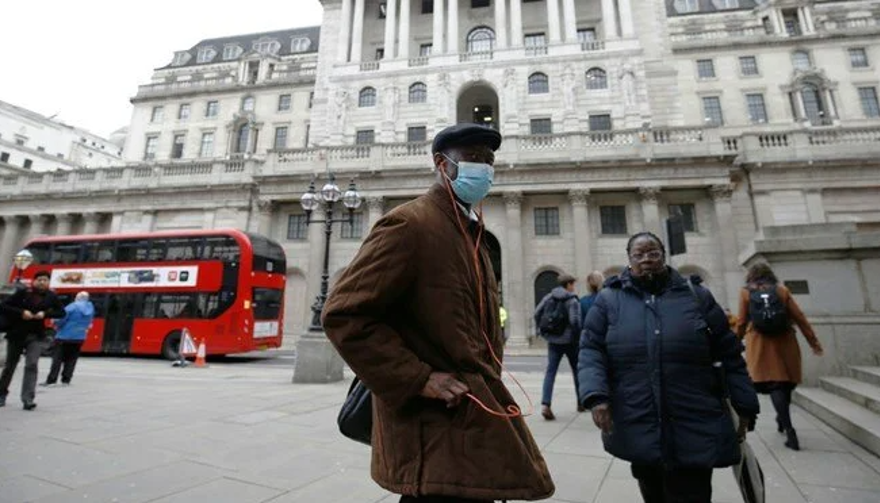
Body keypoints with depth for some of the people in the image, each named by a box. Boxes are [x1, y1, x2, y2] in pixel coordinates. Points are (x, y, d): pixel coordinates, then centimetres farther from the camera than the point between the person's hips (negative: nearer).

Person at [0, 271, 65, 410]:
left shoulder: (51, 296, -2)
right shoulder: (22, 293, -7)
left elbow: (61, 312, 5)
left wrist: (46, 313, -12)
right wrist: (21, 312, -21)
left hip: (36, 336, 0)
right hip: (16, 334, 0)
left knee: (32, 365, -13)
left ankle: (28, 399, -13)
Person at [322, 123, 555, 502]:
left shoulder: (472, 233, 14)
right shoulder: (409, 224, -16)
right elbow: (343, 314, -21)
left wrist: (488, 381, 13)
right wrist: (419, 379, -22)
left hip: (473, 422, 9)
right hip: (434, 430, -9)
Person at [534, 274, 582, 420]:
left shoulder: (549, 297, 4)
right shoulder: (572, 301, -11)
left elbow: (537, 313, 3)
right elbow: (575, 321, -20)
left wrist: (542, 331, 12)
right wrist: (577, 339, -8)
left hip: (553, 341, 3)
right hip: (569, 341, -3)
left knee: (550, 371, 1)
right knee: (577, 370, 16)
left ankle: (545, 404, -13)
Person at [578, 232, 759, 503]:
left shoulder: (696, 295, 5)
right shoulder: (609, 299, 2)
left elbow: (729, 354, 9)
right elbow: (590, 350, -2)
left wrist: (744, 407, 6)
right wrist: (596, 396, -16)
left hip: (695, 431, 0)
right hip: (637, 430, 1)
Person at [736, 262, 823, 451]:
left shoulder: (745, 292, 1)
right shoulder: (782, 290, 6)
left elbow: (741, 322, 0)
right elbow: (799, 317, 4)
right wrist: (813, 341, 10)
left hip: (760, 345, -2)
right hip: (785, 343, 3)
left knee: (773, 384, -2)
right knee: (786, 381, 16)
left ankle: (789, 429, -12)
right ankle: (782, 419, 33)